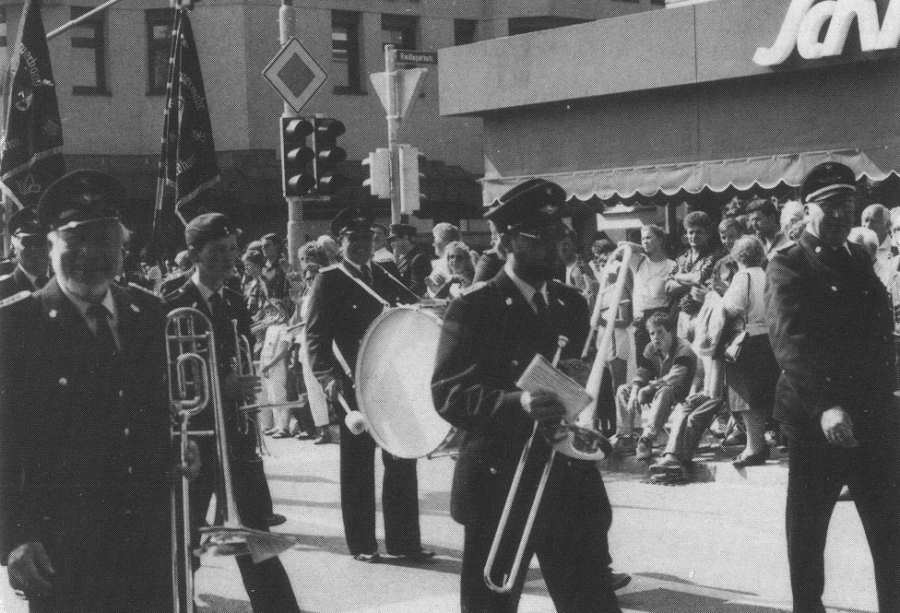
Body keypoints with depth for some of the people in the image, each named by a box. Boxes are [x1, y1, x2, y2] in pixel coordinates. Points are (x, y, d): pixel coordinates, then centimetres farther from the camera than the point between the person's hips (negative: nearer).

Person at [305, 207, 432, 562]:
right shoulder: (329, 281, -4)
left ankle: (403, 541, 16)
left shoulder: (384, 278, 13)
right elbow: (316, 336, -10)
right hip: (354, 386, -5)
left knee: (402, 462, 7)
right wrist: (328, 377, -23)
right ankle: (361, 544, 14)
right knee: (357, 467, 5)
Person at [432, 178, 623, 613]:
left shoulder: (572, 305, 14)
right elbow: (447, 394, -14)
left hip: (570, 482, 5)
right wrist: (517, 403, -29)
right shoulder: (473, 310, -6)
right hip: (498, 484, -4)